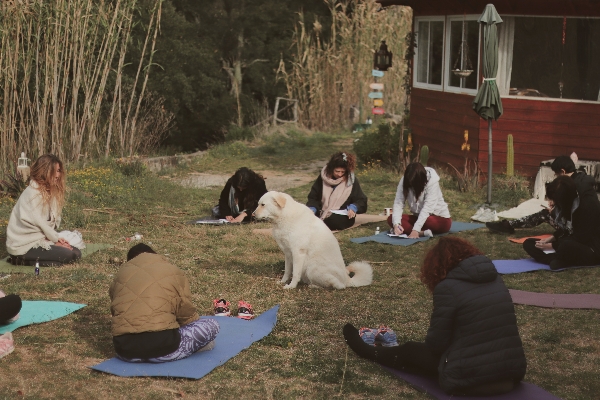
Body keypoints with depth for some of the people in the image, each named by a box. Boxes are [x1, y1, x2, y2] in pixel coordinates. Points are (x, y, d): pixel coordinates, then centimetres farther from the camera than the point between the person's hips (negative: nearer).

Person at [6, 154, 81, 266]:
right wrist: (56, 239, -8)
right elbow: (38, 222, -18)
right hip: (24, 244, -9)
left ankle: (28, 257, 5)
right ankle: (23, 260, -6)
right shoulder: (33, 193, -18)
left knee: (75, 252, 2)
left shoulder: (48, 191, 10)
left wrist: (55, 238, -9)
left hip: (39, 238, 9)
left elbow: (53, 221, 7)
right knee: (68, 255, -17)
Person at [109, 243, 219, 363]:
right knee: (212, 325, 16)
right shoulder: (173, 273, 11)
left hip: (125, 351, 3)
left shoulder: (121, 274, 20)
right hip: (162, 346, -2)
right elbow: (187, 314, 13)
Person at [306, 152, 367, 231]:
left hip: (343, 217, -2)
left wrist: (353, 208, -24)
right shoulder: (324, 177, 0)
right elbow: (313, 197, 6)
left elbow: (362, 201, -1)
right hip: (324, 213, 2)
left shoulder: (351, 180, -4)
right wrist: (312, 209, -15)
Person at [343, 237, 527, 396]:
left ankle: (369, 351, 47)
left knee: (410, 350, 23)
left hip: (470, 378, -5)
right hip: (513, 373, 5)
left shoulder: (447, 287, -11)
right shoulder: (495, 278, 10)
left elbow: (435, 343, -6)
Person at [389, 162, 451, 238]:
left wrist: (416, 229, -42)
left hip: (440, 219, -5)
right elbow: (398, 203, -17)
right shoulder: (404, 181, -13)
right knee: (391, 219, -19)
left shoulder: (432, 181, -25)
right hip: (419, 218, 5)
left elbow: (427, 208, -32)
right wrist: (396, 224, -35)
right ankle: (423, 233, -32)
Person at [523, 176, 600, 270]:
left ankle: (559, 261, -11)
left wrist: (552, 246, -16)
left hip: (592, 250, -9)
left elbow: (581, 238, -21)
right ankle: (562, 261, -20)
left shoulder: (588, 204, -21)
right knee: (528, 243, 1)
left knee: (566, 245, -44)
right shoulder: (569, 203, 2)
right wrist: (552, 238, -1)